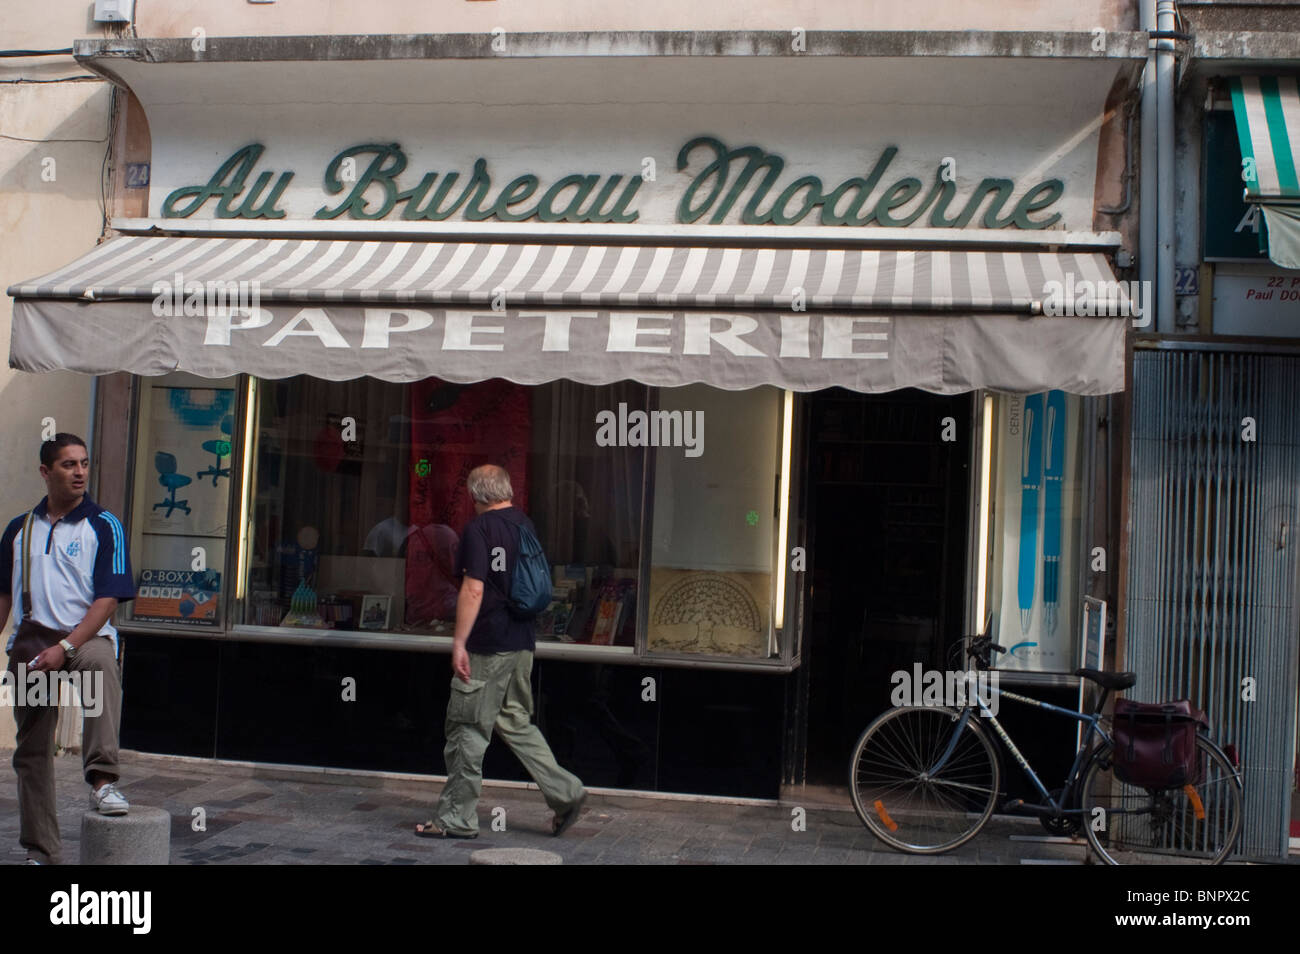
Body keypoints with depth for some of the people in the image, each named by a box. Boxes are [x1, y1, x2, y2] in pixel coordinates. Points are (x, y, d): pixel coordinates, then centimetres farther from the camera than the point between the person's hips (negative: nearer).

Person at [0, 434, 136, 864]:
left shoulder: (103, 525, -2)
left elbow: (108, 599, -9)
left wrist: (65, 648, -19)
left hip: (85, 638, -4)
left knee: (101, 663, -40)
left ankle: (103, 781, -44)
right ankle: (40, 850, 20)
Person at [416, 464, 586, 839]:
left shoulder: (479, 528, -12)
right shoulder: (525, 524, 10)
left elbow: (474, 588, -19)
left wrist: (459, 642, -17)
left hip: (488, 646, -8)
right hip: (522, 642, 8)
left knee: (468, 730, 1)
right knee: (516, 723, 18)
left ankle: (457, 819, 9)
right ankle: (566, 793, 14)